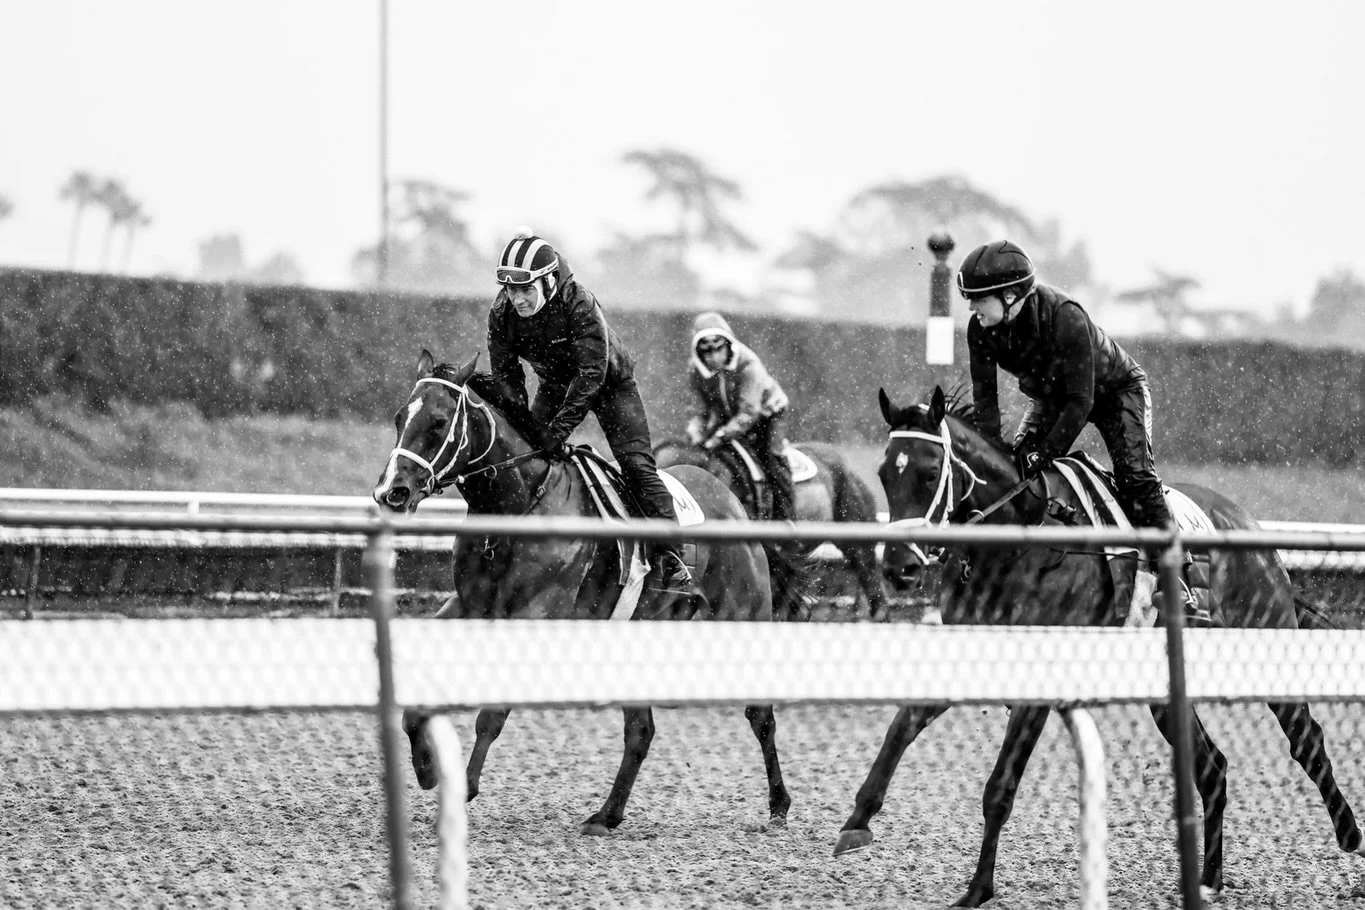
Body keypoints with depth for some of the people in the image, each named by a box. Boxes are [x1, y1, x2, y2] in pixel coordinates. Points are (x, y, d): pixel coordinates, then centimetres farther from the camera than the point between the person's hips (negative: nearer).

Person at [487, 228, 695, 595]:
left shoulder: (579, 303, -35)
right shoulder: (502, 313, -20)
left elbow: (591, 372, -35)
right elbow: (504, 372, -10)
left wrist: (559, 429, -39)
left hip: (610, 382, -5)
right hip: (556, 383, 5)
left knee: (637, 464, -16)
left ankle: (674, 567, -19)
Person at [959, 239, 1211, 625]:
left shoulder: (1065, 318, -40)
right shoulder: (980, 330, -22)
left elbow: (1081, 402, -36)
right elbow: (984, 397, -13)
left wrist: (1044, 454, -36)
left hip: (1115, 390, -6)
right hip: (1050, 396, 6)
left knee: (1135, 476, -19)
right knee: (1017, 462, -11)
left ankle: (1178, 583, -17)